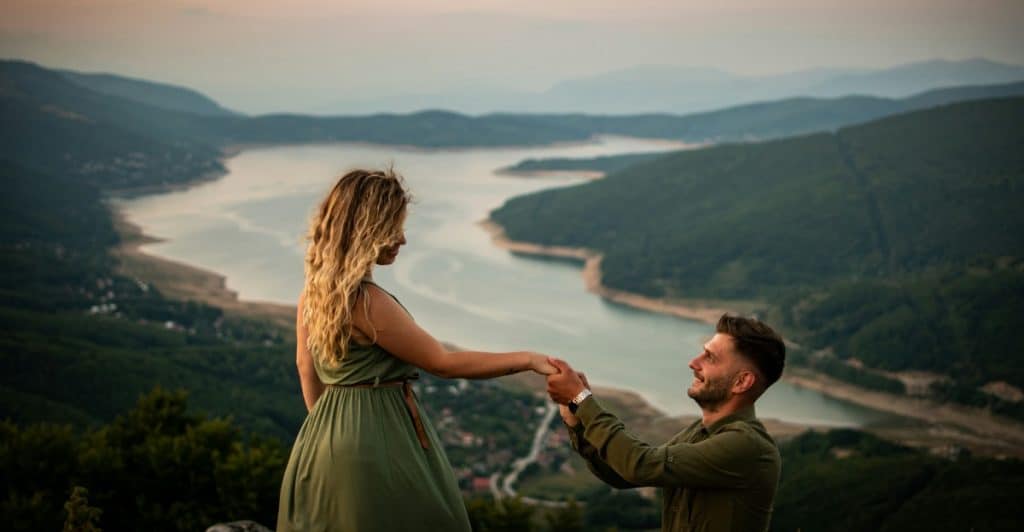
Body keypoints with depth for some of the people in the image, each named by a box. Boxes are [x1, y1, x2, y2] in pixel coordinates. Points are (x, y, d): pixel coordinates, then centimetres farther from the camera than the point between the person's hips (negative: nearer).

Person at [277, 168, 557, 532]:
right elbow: (443, 363, -18)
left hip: (327, 441, 9)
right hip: (376, 441, -9)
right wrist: (528, 360, -12)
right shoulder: (367, 301, -23)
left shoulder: (315, 290, 2)